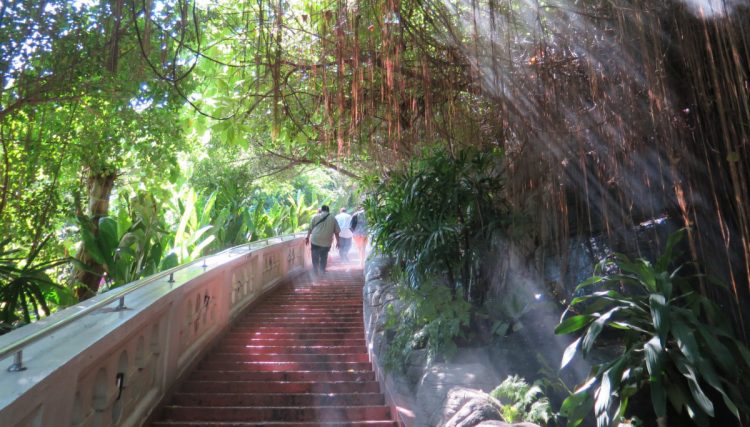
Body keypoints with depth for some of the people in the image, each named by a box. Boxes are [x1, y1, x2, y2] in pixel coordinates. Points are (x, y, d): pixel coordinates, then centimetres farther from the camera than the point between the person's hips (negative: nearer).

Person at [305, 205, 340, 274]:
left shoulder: (315, 216, 7)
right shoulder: (333, 218, 9)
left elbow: (310, 228, 6)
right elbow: (336, 231, 8)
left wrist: (308, 237, 14)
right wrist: (337, 241, 15)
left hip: (315, 241, -1)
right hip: (327, 242, 1)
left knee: (315, 257, 9)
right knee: (324, 258, 15)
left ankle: (315, 272, 8)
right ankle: (322, 271, 20)